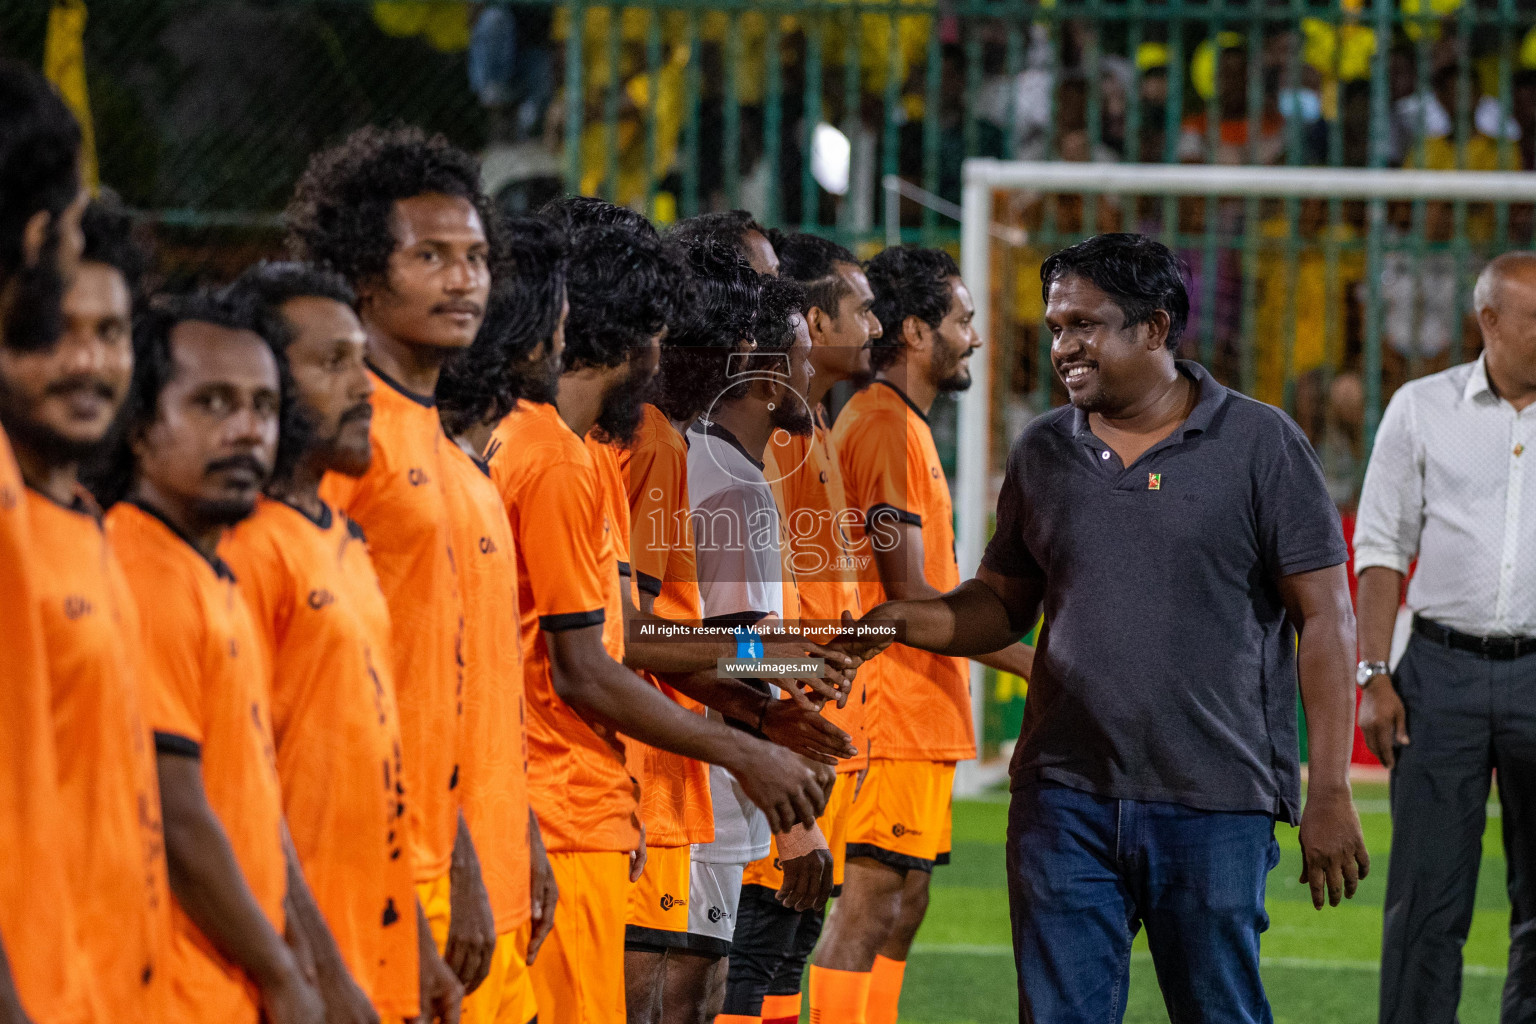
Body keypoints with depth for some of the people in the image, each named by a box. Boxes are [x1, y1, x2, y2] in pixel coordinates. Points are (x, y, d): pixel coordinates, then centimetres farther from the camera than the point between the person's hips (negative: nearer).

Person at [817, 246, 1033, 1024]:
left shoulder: (898, 424, 18)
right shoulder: (886, 427, -14)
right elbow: (909, 594, -18)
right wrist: (1027, 661, -16)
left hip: (920, 717, 10)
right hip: (897, 714, -10)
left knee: (901, 905, 12)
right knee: (870, 908, -11)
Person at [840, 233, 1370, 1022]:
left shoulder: (1259, 443, -2)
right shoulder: (1043, 453, 11)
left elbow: (1325, 618, -3)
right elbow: (1004, 602, 17)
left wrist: (1329, 794, -8)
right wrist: (904, 620, -5)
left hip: (1215, 807, -4)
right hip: (1064, 800, 4)